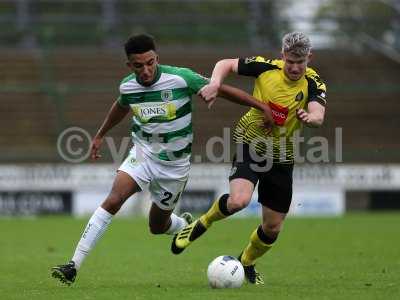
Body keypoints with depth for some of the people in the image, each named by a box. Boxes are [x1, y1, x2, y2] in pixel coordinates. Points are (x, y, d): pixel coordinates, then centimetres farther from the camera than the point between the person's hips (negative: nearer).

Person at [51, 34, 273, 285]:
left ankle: (184, 225, 50)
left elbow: (221, 89, -11)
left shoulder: (181, 78, -20)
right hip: (143, 153, 1)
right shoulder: (127, 87, -8)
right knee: (113, 200, -22)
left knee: (157, 226, 10)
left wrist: (262, 106, -11)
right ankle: (73, 267, -21)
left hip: (175, 164, -1)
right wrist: (100, 135, 28)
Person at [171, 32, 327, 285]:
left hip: (282, 157, 2)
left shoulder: (313, 84, -11)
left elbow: (318, 115, -30)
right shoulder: (267, 67, -11)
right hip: (251, 143, -2)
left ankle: (247, 263, 39)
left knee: (273, 228, 8)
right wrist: (215, 84, -19)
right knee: (238, 200, -30)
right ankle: (200, 225, 0)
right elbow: (226, 64, 1)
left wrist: (310, 117, -53)